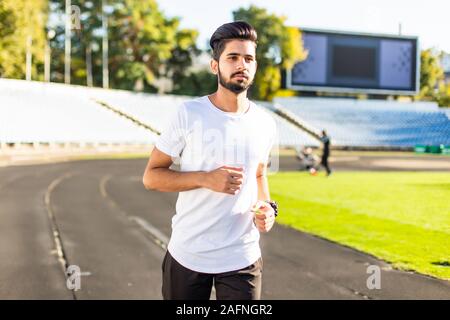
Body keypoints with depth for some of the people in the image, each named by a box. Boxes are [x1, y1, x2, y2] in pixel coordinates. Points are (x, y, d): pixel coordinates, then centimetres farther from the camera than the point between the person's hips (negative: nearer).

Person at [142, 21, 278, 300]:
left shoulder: (265, 124, 4)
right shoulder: (188, 114, -9)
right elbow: (151, 177, -7)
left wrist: (267, 206, -1)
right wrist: (206, 179, -21)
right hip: (187, 255, -2)